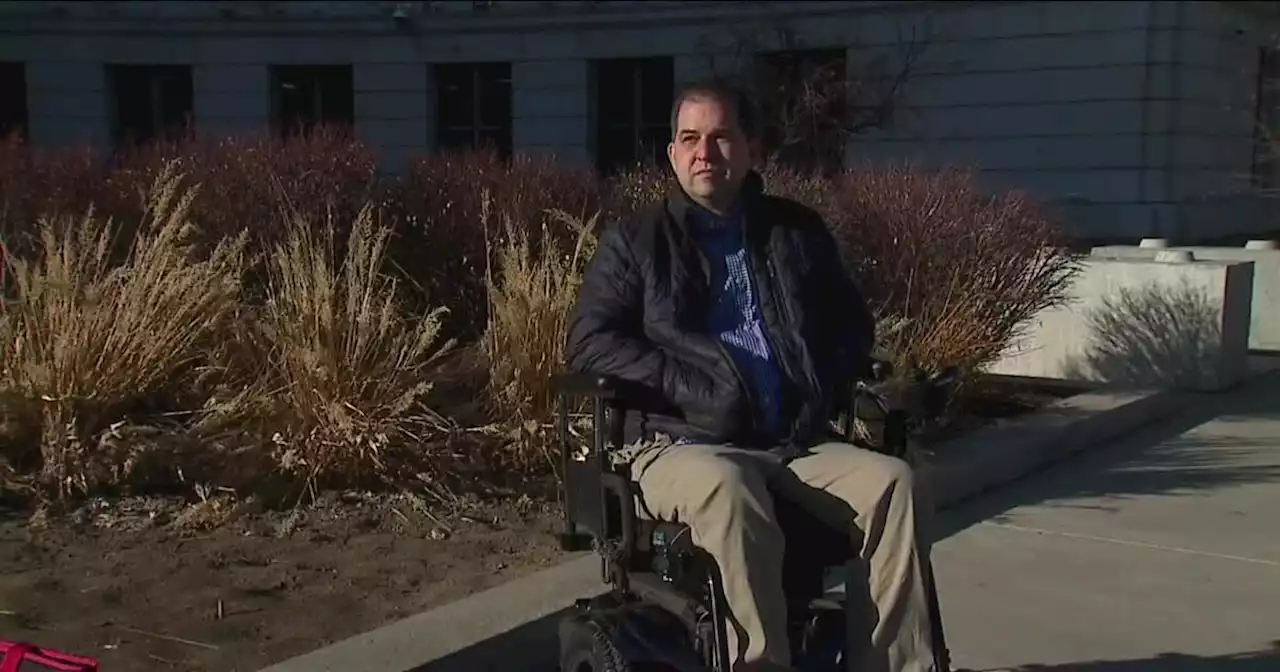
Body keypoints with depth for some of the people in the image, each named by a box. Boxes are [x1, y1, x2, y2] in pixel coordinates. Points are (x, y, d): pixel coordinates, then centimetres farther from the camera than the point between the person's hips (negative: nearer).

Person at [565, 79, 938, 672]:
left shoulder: (797, 232, 18)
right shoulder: (634, 241, 9)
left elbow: (854, 326, 24)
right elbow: (589, 343, -2)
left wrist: (821, 390, 3)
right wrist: (694, 388, -13)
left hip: (794, 444, 4)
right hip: (677, 444, -3)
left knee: (891, 482, -23)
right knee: (729, 488, -38)